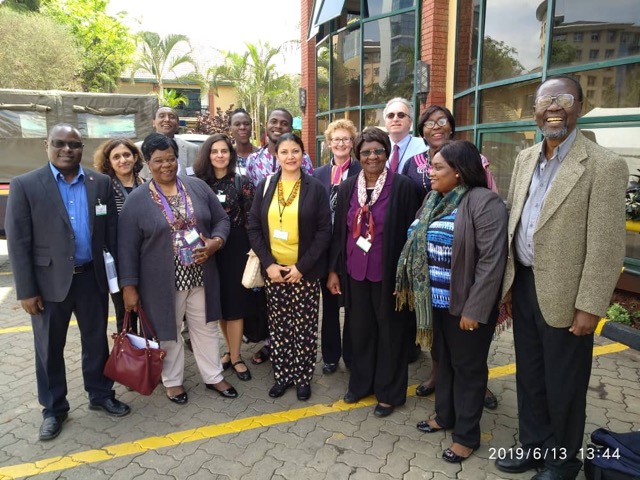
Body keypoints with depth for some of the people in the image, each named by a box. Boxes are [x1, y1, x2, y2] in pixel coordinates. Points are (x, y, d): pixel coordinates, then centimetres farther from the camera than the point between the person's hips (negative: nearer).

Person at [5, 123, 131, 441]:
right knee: (49, 349, 12)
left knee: (97, 341, 15)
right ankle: (53, 409, 32)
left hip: (92, 277, 2)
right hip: (50, 281, -2)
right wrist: (26, 290, -10)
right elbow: (18, 243, -7)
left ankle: (101, 395, 35)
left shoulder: (101, 183, 2)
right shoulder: (25, 185, -6)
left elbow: (112, 232, 4)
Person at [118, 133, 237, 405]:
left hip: (201, 275, 3)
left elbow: (222, 220, 5)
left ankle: (213, 376, 32)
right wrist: (129, 286, -8)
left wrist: (215, 243, -14)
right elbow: (127, 247, -6)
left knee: (206, 326, 15)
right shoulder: (137, 199, -7)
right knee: (168, 331, 14)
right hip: (162, 280, -2)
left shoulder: (198, 187, 1)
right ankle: (173, 380, 34)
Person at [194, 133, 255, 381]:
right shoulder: (199, 183, 3)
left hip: (235, 249, -3)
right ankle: (231, 350, 31)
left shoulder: (242, 183, -3)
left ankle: (235, 356, 19)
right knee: (218, 303, 12)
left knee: (234, 303, 4)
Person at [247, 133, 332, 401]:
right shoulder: (265, 186, 5)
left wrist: (302, 266, -13)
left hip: (305, 272, -2)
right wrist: (268, 263, -8)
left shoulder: (315, 188, -2)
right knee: (278, 326, 11)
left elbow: (324, 231, -7)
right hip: (273, 270, 3)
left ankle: (303, 378, 23)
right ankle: (282, 375, 28)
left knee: (304, 327, 6)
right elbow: (253, 228, 3)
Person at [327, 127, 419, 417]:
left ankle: (389, 392, 27)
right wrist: (333, 270, 6)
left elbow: (410, 231, -7)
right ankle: (361, 383, 35)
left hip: (388, 272, -3)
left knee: (390, 332, 10)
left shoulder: (402, 186, -8)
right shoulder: (347, 188, 4)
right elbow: (339, 232, 7)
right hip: (355, 272, 4)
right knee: (359, 330, 15)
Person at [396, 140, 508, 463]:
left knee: (467, 367, 9)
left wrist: (475, 310, -20)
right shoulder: (435, 200, 6)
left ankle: (466, 435, 27)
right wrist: (413, 288, 11)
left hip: (466, 304, -7)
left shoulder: (484, 202, -17)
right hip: (437, 300, 7)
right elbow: (421, 247, 13)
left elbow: (491, 261, -20)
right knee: (444, 360, 21)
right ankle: (444, 415, 41)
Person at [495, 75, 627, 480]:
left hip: (563, 295, -6)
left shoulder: (605, 165, -13)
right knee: (529, 376, 20)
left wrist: (589, 307, -16)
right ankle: (534, 446, 41)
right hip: (523, 286, 6)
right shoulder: (525, 159, 7)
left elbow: (606, 247, -15)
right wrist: (506, 283, 9)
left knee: (563, 386, 12)